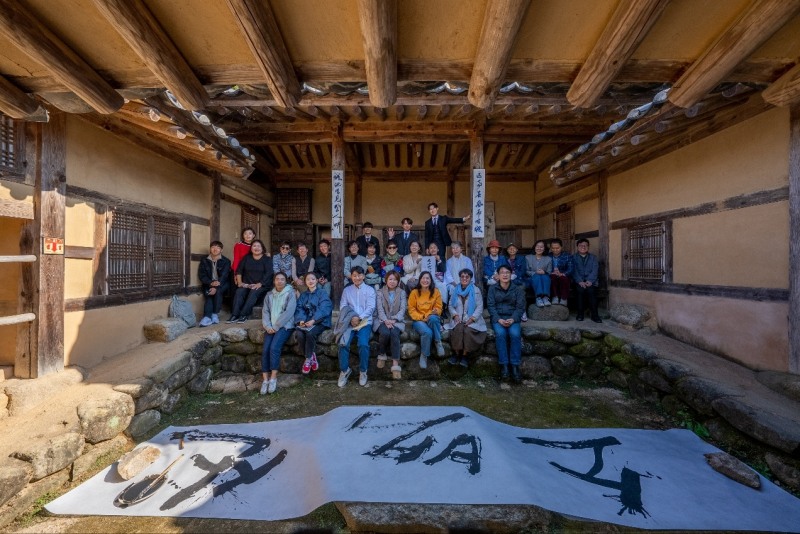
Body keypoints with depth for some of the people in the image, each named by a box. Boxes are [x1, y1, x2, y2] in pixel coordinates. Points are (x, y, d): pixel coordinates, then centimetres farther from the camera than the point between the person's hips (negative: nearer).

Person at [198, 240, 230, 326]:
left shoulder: (226, 261, -3)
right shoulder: (204, 261, 6)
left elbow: (224, 276, -14)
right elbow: (201, 275, -3)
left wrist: (216, 287, -30)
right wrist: (211, 283, -23)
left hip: (222, 284, -2)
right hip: (208, 284, 2)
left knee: (218, 292, -33)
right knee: (208, 293, -29)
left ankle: (215, 314, -25)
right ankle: (207, 316, -40)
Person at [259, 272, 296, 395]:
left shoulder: (290, 293, 2)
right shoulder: (269, 295, 18)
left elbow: (289, 312, -9)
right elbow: (265, 312, 11)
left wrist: (276, 326, -12)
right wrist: (268, 326, -6)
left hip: (285, 326, -4)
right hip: (271, 327, 4)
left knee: (274, 348, -24)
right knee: (265, 350, -16)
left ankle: (273, 378, -13)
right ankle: (265, 379, -10)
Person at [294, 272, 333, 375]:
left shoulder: (322, 294, 2)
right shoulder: (303, 295, 17)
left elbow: (323, 309, -11)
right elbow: (299, 308, 5)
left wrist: (313, 320, -25)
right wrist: (301, 320, -16)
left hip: (319, 322, -4)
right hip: (305, 322, 4)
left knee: (310, 333, -34)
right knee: (299, 334, -27)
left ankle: (308, 358, -12)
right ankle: (311, 356, -7)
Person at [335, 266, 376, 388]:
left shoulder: (370, 290, 9)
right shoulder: (346, 290, 16)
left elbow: (370, 307, -2)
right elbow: (342, 306, 6)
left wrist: (359, 318, -17)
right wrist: (351, 318, -13)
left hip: (365, 322, -2)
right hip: (349, 321, 2)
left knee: (363, 344, -25)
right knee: (343, 343, -22)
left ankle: (363, 371, -3)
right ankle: (344, 370, -1)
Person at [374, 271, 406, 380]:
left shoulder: (402, 293, 11)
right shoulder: (380, 292, 8)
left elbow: (402, 309, 0)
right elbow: (379, 309, -2)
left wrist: (393, 320, -17)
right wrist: (386, 320, -21)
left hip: (397, 320, 0)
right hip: (382, 320, 0)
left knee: (394, 333, -32)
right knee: (385, 333, -33)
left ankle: (395, 363, -34)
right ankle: (381, 354, -5)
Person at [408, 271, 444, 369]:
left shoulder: (436, 292, 2)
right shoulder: (414, 292, -2)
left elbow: (438, 308, 3)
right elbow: (411, 309, -1)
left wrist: (433, 313, -20)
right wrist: (421, 317, -15)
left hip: (432, 319, 1)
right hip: (419, 320, -1)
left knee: (433, 318, -37)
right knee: (427, 332, -33)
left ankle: (438, 342, -16)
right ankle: (424, 355, -9)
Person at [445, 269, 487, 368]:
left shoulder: (476, 290, 4)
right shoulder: (455, 290, 12)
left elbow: (480, 307, -2)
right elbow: (450, 305, 11)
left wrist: (472, 318, -15)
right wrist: (455, 315, -8)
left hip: (472, 319, -2)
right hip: (458, 319, 2)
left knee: (468, 330, -31)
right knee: (458, 328, -30)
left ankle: (464, 355, -18)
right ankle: (456, 353, -18)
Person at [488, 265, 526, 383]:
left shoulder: (518, 289, 7)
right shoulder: (492, 289, 5)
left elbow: (520, 307, 1)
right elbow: (491, 306, -2)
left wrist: (512, 319, -16)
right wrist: (499, 320, -17)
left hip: (512, 318, 1)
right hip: (497, 318, 0)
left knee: (515, 334, -29)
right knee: (500, 333, -30)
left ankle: (515, 366, -20)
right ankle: (503, 365, -22)